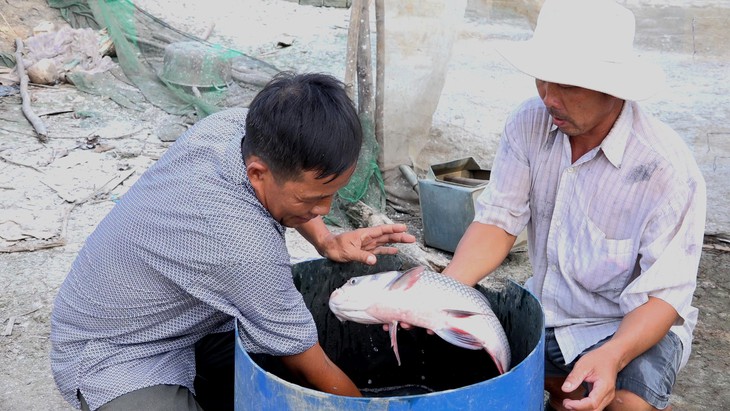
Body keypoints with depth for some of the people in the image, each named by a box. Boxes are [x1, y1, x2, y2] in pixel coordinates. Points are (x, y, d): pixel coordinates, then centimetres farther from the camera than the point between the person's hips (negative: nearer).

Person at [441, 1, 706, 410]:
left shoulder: (667, 166, -23)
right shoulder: (529, 123, -11)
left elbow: (664, 294, -20)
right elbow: (498, 221, -9)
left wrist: (612, 357, -39)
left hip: (632, 327, -4)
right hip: (545, 312, 5)